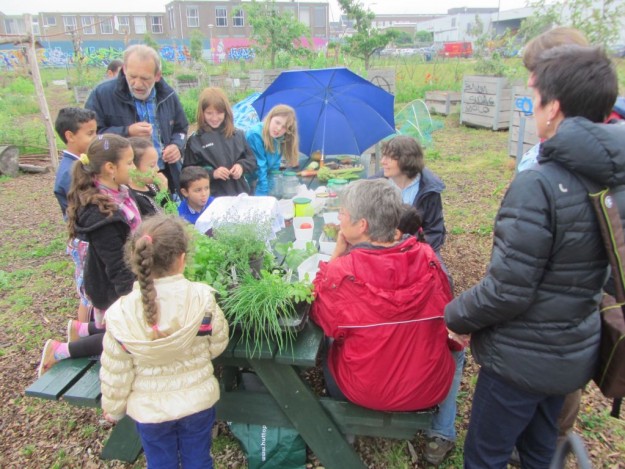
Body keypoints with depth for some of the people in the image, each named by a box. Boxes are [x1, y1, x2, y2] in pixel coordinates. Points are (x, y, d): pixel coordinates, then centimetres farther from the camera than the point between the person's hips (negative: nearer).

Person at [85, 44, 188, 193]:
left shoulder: (168, 95, 5)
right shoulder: (102, 94, -8)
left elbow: (181, 129, 19)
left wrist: (177, 145, -3)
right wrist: (127, 132, -22)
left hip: (166, 177, 4)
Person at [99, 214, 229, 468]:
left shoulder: (120, 316, -22)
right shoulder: (203, 299, -24)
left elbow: (115, 374, -11)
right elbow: (217, 345, -10)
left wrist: (113, 409, 8)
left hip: (149, 409, 0)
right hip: (198, 400, 0)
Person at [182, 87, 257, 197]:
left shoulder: (237, 134, 5)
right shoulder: (195, 140, -4)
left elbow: (251, 159, 12)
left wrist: (242, 166, -9)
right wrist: (212, 173, -19)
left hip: (239, 193, 3)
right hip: (211, 197, -3)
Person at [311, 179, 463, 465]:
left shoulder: (339, 273, -24)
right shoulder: (427, 258, -15)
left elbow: (321, 319, -3)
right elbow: (446, 315, 2)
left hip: (363, 390, -1)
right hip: (430, 388, 2)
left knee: (326, 340, 27)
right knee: (455, 348, 31)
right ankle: (441, 436, 37)